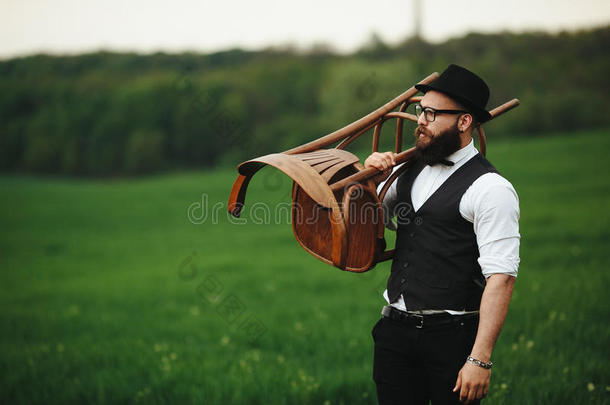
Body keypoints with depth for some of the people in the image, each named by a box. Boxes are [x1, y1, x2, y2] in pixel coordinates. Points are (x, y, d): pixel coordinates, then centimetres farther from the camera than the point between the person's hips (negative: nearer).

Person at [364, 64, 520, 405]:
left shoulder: (490, 189, -12)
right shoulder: (409, 172, 11)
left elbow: (501, 278, -18)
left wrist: (481, 358, -24)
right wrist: (372, 181, 0)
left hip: (452, 337, -6)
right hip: (395, 332, 6)